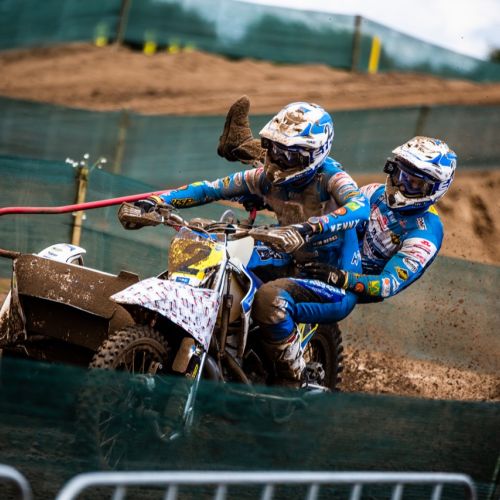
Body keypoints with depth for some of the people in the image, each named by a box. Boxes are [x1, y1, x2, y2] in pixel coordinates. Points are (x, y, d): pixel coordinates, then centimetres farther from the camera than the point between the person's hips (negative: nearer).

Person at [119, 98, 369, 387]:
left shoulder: (329, 175, -19)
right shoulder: (268, 177, -1)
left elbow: (360, 208, -41)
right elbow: (208, 189, 1)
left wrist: (304, 230, -56)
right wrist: (153, 202, -13)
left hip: (337, 284, -7)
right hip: (296, 265, 7)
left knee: (271, 298, -36)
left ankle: (291, 378, -20)